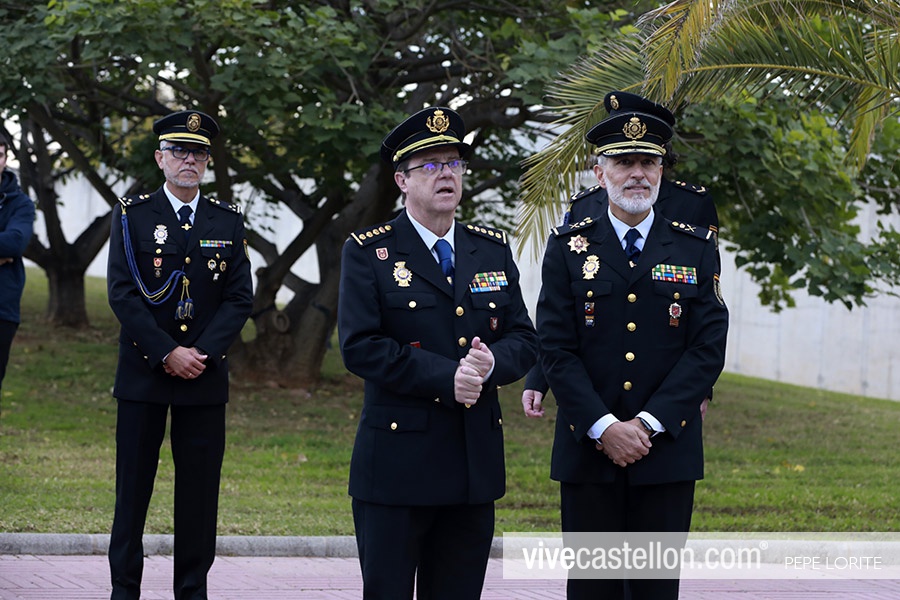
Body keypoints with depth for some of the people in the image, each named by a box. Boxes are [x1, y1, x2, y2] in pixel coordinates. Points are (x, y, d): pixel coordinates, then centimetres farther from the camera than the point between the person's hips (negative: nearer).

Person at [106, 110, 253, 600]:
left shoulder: (228, 222, 8)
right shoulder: (132, 215, 2)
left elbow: (240, 298, 3)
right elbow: (122, 293, -6)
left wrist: (201, 353, -10)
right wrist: (168, 353, -14)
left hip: (205, 376, 2)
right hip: (142, 373, -2)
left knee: (199, 487, 2)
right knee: (133, 486, 1)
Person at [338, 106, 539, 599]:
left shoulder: (493, 249, 13)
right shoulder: (368, 253, -3)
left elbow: (524, 340, 10)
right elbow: (360, 347, -13)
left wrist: (492, 363, -14)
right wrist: (445, 377, -19)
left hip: (476, 463, 5)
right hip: (397, 462, -5)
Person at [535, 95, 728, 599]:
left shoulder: (696, 249, 6)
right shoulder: (569, 248, 4)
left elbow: (709, 349, -2)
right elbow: (557, 349, -2)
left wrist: (648, 423, -11)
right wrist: (604, 427, -13)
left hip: (668, 449, 0)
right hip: (587, 452, 0)